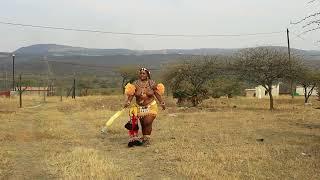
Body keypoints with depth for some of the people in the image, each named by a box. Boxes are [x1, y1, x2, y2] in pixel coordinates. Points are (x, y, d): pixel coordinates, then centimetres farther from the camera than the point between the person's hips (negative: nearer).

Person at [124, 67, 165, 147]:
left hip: (150, 106, -1)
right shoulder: (135, 84, -1)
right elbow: (131, 94, -8)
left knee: (148, 122, -11)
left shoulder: (152, 83, -1)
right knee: (143, 123, 2)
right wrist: (128, 102, -24)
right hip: (139, 107, 1)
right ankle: (144, 137, 19)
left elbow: (157, 93, 1)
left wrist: (162, 102, -9)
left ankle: (146, 138, 4)